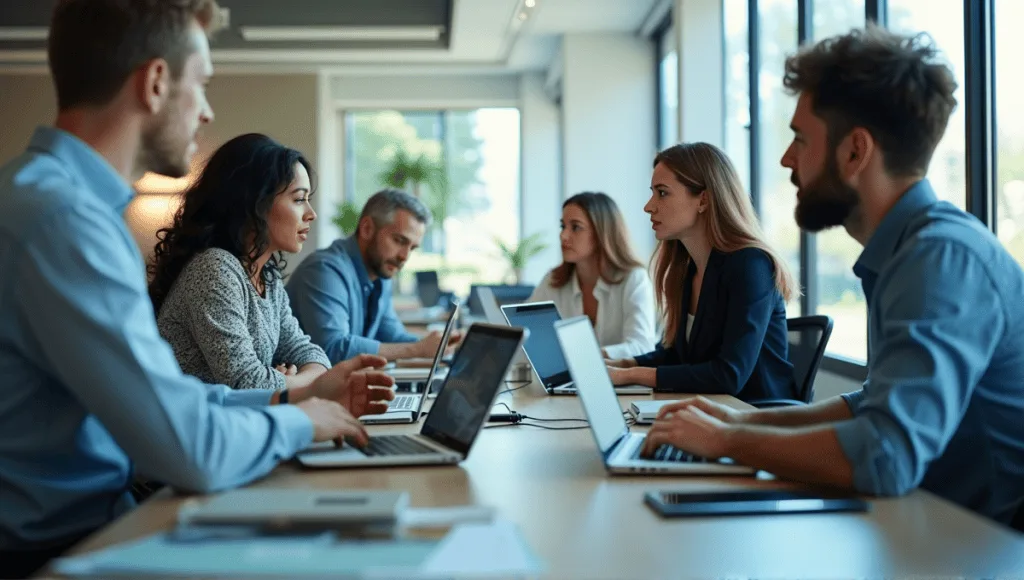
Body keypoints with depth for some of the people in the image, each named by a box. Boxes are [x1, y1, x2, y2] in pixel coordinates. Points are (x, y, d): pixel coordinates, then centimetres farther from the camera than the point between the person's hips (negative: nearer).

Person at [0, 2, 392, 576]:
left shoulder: (70, 197, 9)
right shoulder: (62, 216, -23)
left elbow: (160, 398, 12)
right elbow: (192, 451, -26)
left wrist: (293, 397, 11)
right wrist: (299, 421, -8)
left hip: (91, 518, 9)